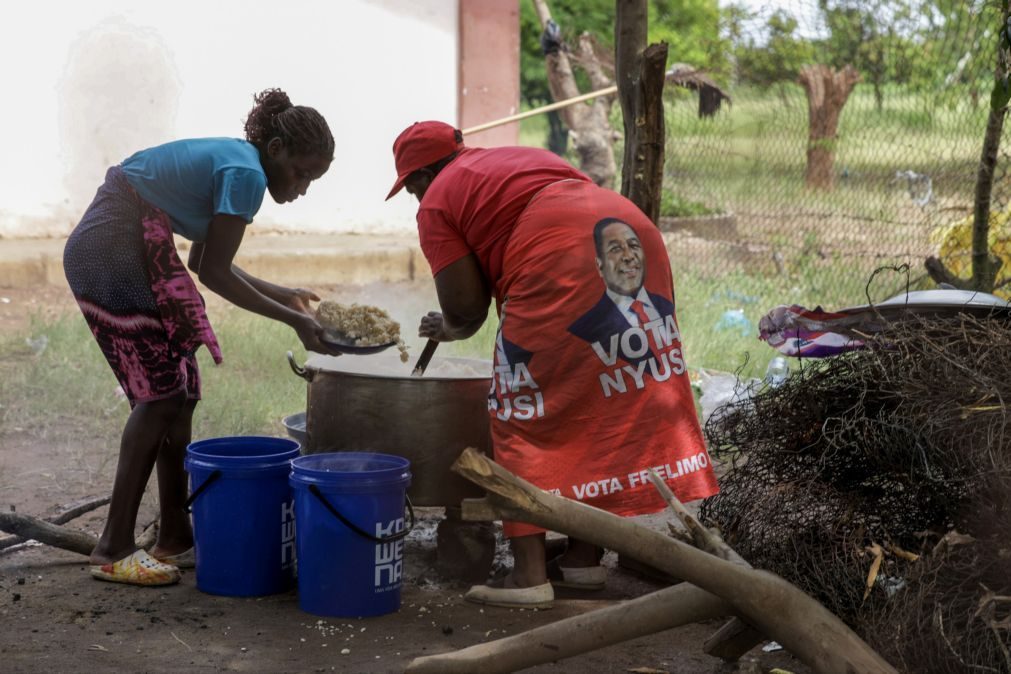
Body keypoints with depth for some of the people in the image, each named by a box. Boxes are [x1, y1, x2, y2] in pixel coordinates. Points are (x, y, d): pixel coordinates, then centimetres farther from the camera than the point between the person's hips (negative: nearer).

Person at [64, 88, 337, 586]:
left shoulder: (229, 159, 15)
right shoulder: (246, 173, -14)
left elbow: (204, 262, 18)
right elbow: (213, 272, -13)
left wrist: (282, 295, 20)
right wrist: (292, 320, -7)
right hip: (116, 252, -10)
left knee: (177, 394, 10)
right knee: (161, 394, -9)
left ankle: (175, 538, 15)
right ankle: (114, 550, -8)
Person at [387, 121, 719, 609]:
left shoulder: (437, 202, 11)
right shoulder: (519, 158, 34)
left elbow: (465, 305, 3)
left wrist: (452, 326, 27)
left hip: (557, 259, -8)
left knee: (526, 415, 4)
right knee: (603, 402, 16)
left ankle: (529, 574, 2)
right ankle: (584, 558, 25)